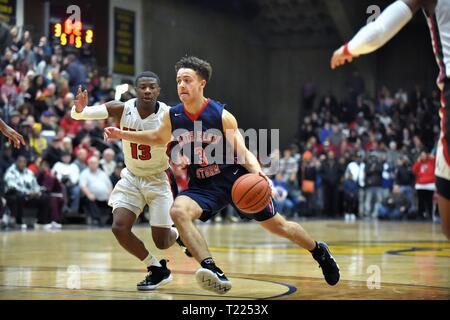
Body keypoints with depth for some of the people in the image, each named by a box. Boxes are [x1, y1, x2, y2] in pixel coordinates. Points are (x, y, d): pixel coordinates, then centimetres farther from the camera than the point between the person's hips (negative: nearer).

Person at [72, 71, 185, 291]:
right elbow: (77, 114, -21)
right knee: (119, 227, -14)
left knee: (161, 242, -2)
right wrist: (79, 109, -44)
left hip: (158, 179, -2)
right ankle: (158, 270, 8)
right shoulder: (121, 109, -17)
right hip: (131, 177, 3)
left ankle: (178, 234, 39)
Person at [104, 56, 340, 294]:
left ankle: (319, 251, 38)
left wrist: (256, 170, -31)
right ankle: (214, 272, -37)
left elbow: (242, 152, -11)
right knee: (178, 211, -28)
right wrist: (123, 135, 8)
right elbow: (159, 138, 17)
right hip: (203, 186, 3)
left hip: (236, 179, -3)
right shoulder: (172, 117, -5)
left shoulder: (222, 116, -16)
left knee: (276, 225, 7)